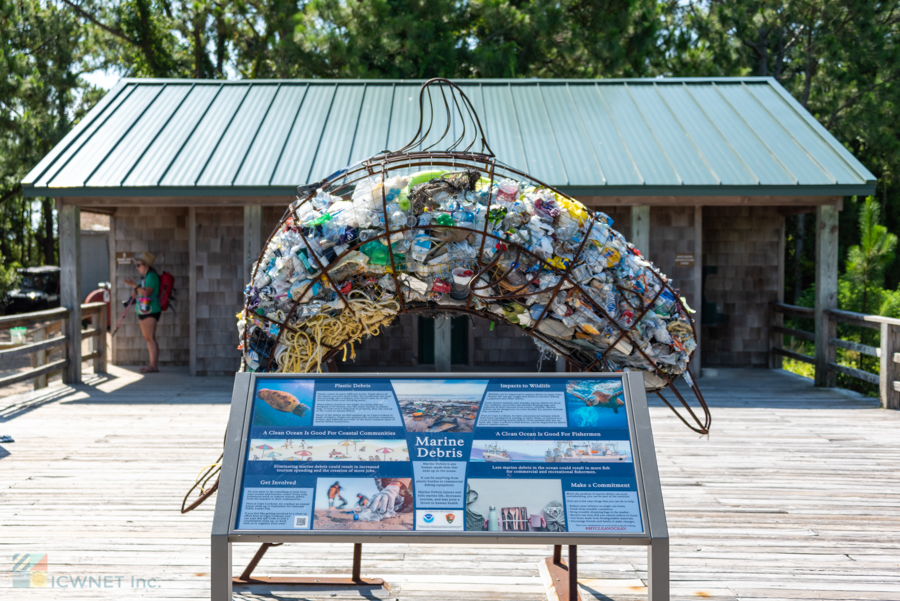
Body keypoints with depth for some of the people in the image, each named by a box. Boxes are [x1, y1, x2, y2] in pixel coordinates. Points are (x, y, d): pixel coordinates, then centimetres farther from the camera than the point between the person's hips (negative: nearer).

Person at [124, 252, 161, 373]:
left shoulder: (152, 276, -11)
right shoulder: (145, 276, 19)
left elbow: (147, 292, -22)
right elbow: (140, 290, 27)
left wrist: (134, 285, -24)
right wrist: (134, 289, 5)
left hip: (150, 311, -11)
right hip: (144, 312, 11)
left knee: (150, 338, -11)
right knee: (147, 338, 11)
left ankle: (153, 366, -10)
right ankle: (153, 364, 15)